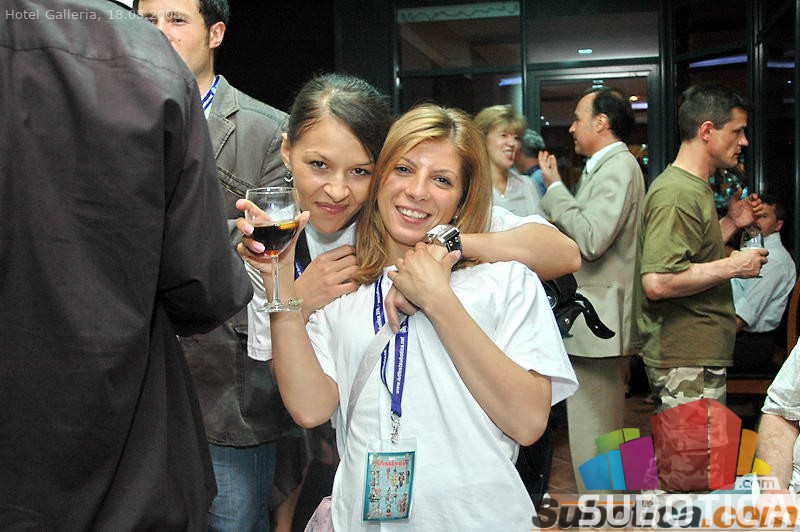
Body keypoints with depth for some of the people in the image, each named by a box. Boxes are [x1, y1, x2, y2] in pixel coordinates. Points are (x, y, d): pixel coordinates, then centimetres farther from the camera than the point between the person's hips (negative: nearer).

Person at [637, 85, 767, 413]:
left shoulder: (694, 188, 16)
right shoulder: (677, 194, -18)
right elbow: (657, 282, -29)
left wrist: (731, 223, 14)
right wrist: (732, 266, -19)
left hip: (700, 355, 11)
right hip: (686, 361, -11)